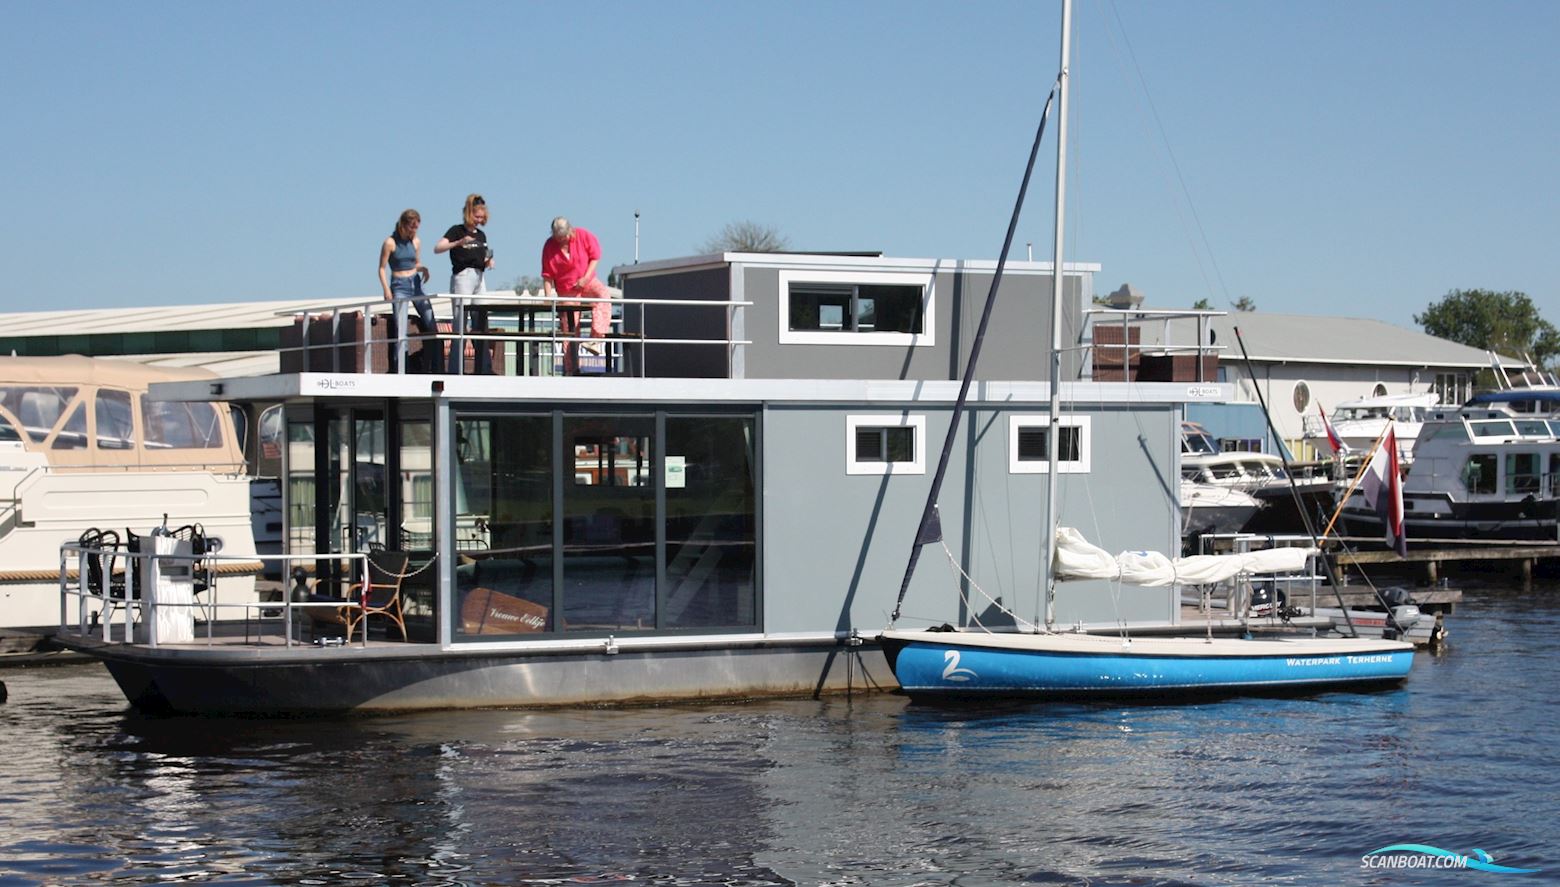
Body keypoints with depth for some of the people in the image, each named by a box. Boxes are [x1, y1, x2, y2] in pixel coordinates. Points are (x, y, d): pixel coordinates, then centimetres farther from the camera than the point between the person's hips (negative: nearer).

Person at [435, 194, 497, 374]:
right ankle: (454, 370, -8)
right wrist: (458, 243, -31)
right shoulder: (457, 230, -4)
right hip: (462, 277, -7)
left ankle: (484, 370, 11)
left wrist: (489, 261, 3)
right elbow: (437, 248, -17)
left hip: (480, 278, 7)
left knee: (481, 322, 7)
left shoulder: (481, 235, 16)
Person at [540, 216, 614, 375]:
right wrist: (548, 297, -13)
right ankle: (570, 369, 7)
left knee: (603, 294, -34)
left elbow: (595, 255, -2)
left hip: (587, 282, 0)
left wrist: (586, 277, -12)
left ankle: (596, 335, -41)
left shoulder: (583, 236, -9)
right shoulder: (549, 246, -8)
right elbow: (547, 275, -5)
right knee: (568, 330, 0)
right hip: (566, 291, 0)